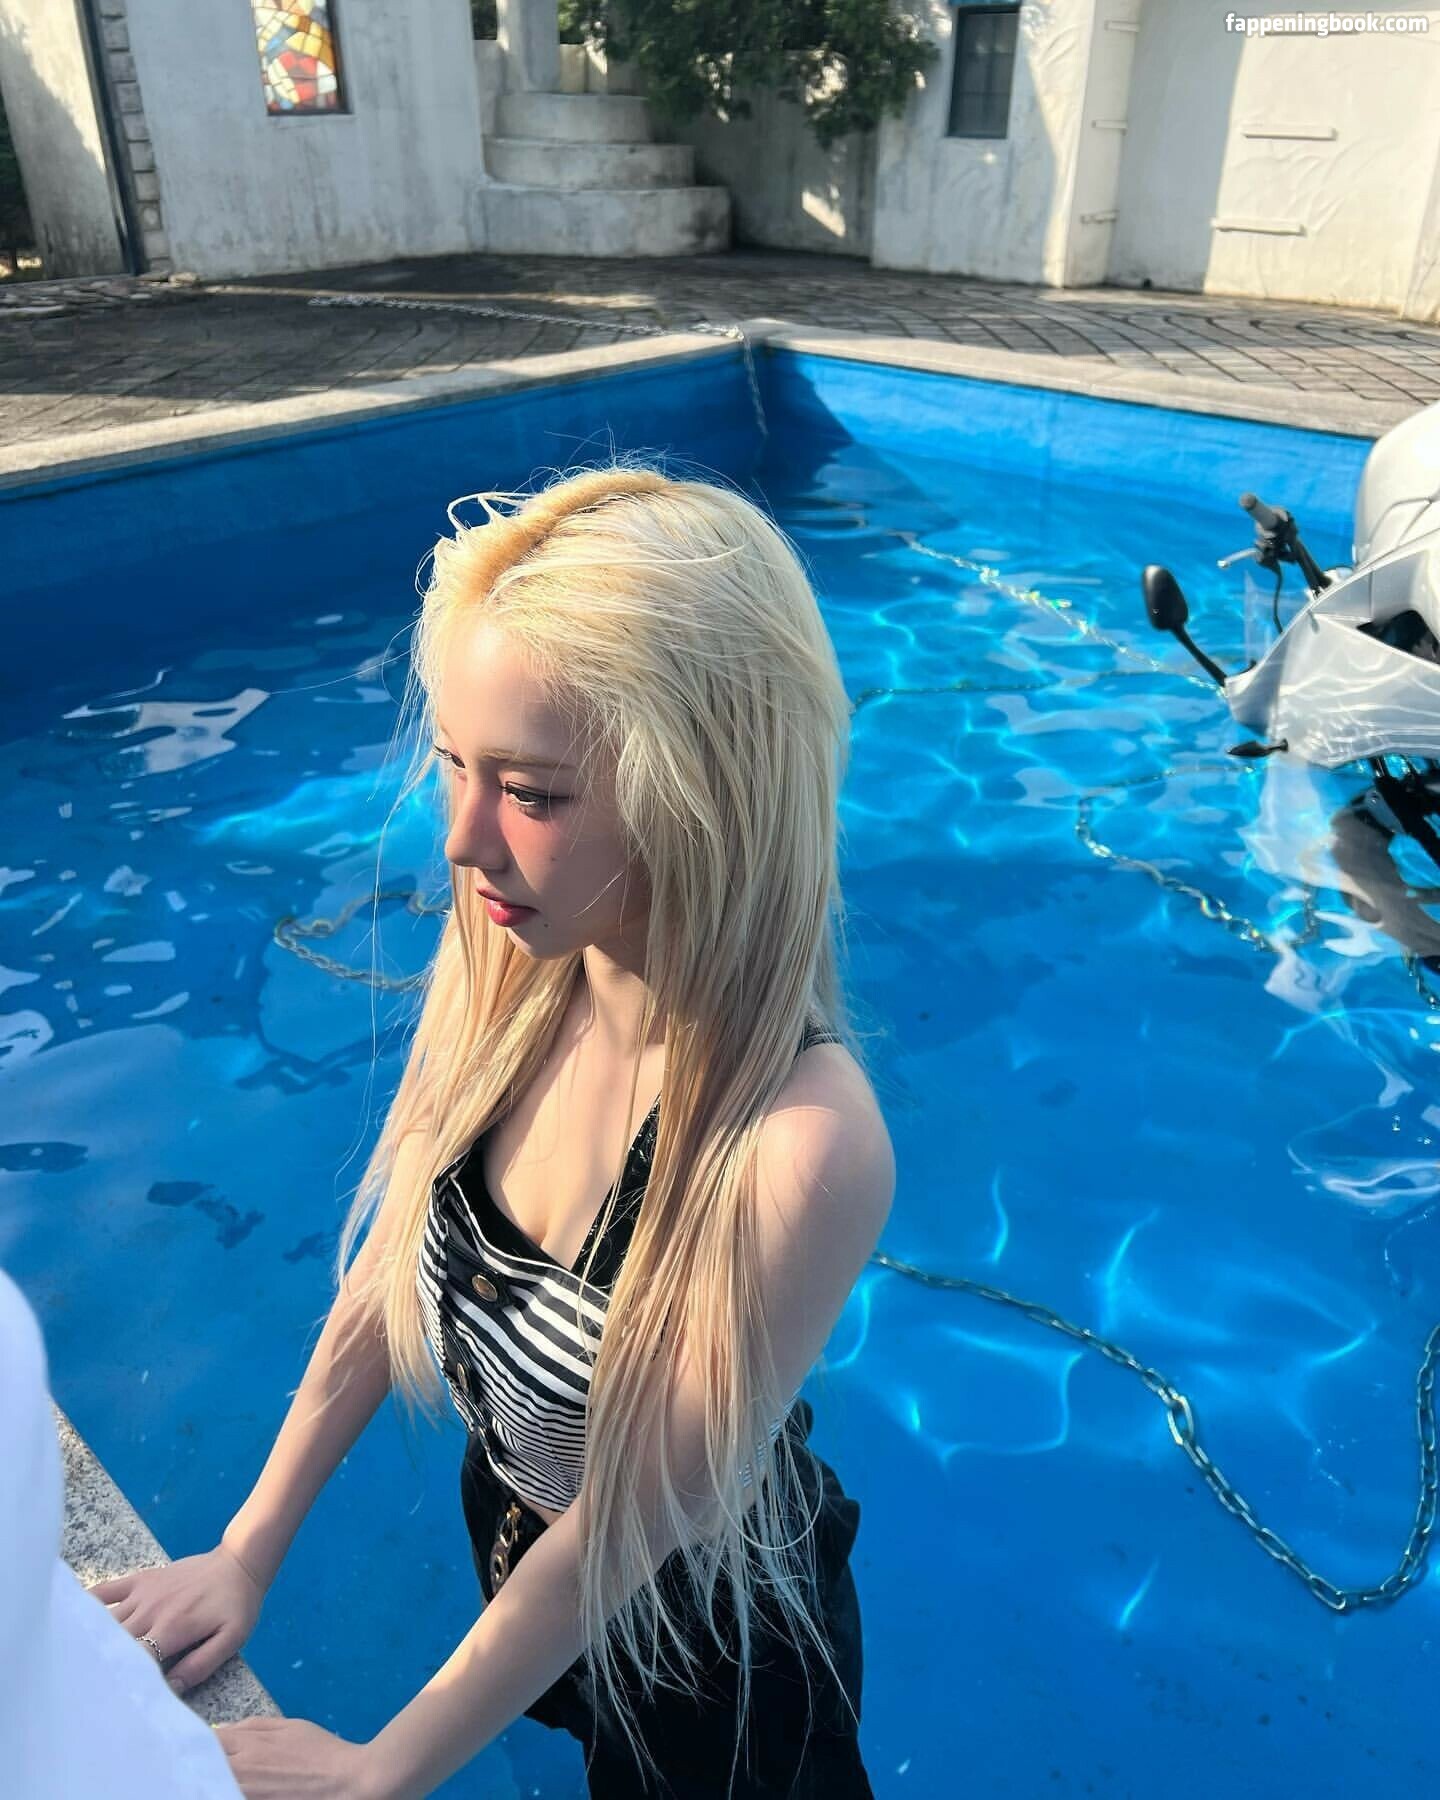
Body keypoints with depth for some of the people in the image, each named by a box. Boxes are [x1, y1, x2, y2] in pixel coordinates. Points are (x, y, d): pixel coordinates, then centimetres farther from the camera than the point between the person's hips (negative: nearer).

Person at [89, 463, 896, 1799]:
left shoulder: (801, 1139, -39)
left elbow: (627, 1528, -27)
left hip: (702, 1628, -5)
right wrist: (248, 1552, -3)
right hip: (509, 1523, 5)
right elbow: (392, 1263, -8)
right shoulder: (502, 962, -22)